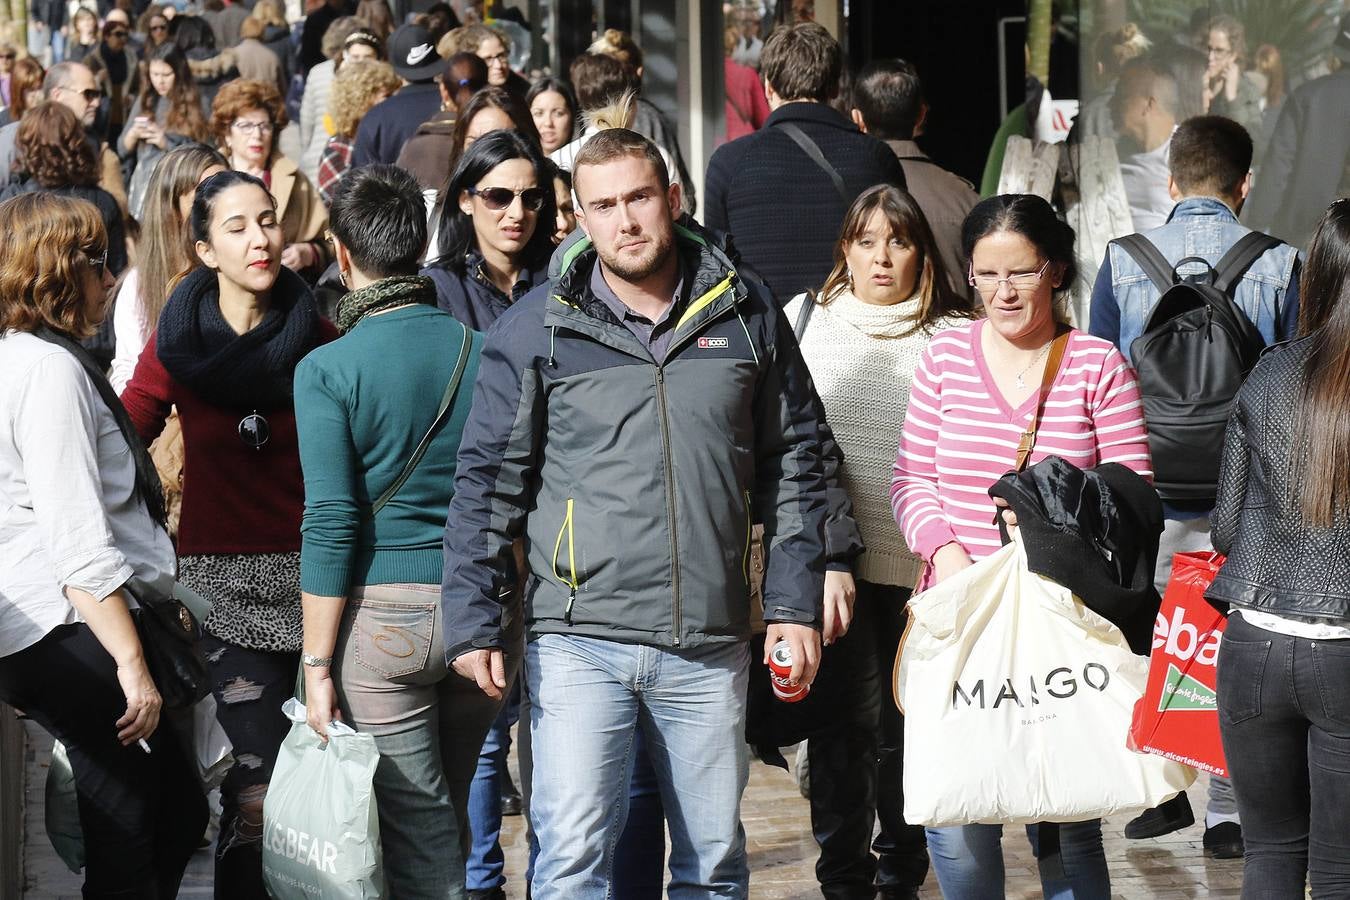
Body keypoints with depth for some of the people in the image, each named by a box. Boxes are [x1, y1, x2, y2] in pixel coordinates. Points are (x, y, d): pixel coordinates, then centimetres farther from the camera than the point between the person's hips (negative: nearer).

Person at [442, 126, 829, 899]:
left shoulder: (745, 313, 7)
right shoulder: (536, 329, 1)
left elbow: (794, 465, 12)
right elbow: (488, 481, 3)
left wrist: (796, 605, 6)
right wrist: (473, 623, -4)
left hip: (711, 642, 2)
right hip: (580, 639, -2)